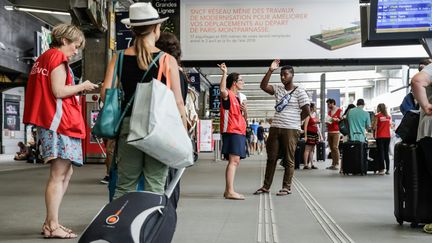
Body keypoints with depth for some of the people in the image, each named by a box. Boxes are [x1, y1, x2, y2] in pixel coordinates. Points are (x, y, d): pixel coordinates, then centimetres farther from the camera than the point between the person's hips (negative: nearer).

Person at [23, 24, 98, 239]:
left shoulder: (42, 59, 22)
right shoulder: (58, 57, -8)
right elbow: (58, 91, -17)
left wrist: (76, 91, 16)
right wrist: (82, 86, -3)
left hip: (48, 120, 10)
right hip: (59, 122, -10)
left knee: (65, 173, 13)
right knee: (58, 175, -8)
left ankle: (50, 222, 15)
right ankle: (52, 226, -4)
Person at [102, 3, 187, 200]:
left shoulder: (119, 58, 4)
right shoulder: (167, 60, -3)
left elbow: (105, 93, -2)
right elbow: (178, 102, -5)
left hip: (128, 124, 3)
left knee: (124, 185, 11)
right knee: (155, 187, 4)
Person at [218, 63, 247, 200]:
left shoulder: (237, 98, 21)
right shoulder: (228, 95, -6)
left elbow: (242, 118, 27)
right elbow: (222, 90, -33)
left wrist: (245, 110, 6)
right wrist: (224, 73, -29)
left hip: (240, 132, 10)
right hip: (231, 131, -10)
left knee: (235, 162, 9)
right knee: (233, 160, -16)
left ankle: (228, 190, 13)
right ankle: (230, 191, -19)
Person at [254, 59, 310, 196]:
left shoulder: (299, 92, -3)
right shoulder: (278, 89, 12)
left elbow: (306, 111, -6)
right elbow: (263, 86, -1)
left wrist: (295, 121, 3)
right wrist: (270, 70, -7)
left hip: (291, 130, -5)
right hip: (275, 128, 5)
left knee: (289, 159, 1)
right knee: (271, 158, 8)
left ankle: (286, 187, 8)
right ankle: (266, 186, 15)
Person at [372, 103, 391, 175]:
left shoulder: (377, 116, -5)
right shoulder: (388, 116, 8)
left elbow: (374, 127, -8)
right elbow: (390, 126, 13)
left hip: (380, 136, -4)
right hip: (387, 136, 4)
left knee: (380, 152, -1)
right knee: (386, 152, 10)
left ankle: (381, 169, -4)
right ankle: (388, 169, 10)